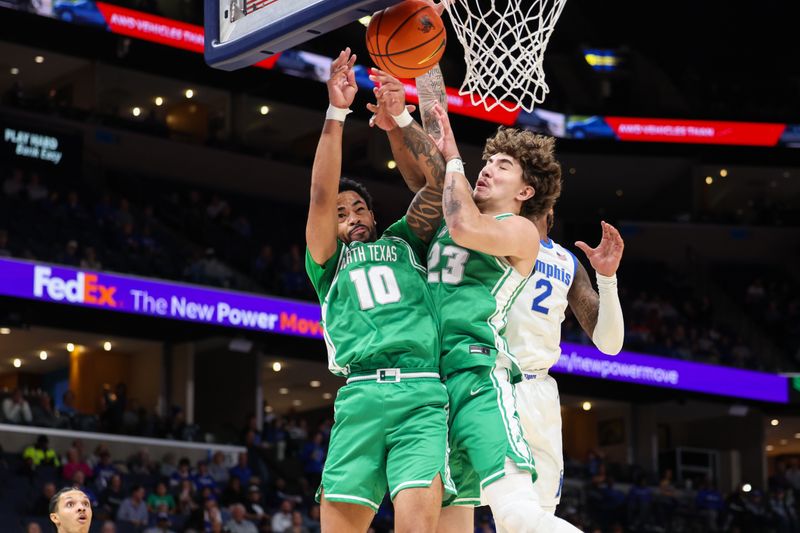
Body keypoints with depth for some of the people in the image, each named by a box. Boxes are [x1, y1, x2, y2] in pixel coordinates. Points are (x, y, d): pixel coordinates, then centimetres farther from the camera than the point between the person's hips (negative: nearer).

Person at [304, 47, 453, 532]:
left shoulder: (406, 242, 25)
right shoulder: (328, 263, 22)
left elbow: (436, 183, 12)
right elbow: (321, 195, 8)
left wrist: (400, 119, -2)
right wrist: (336, 113, 0)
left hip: (422, 395, -1)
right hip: (361, 397, 1)